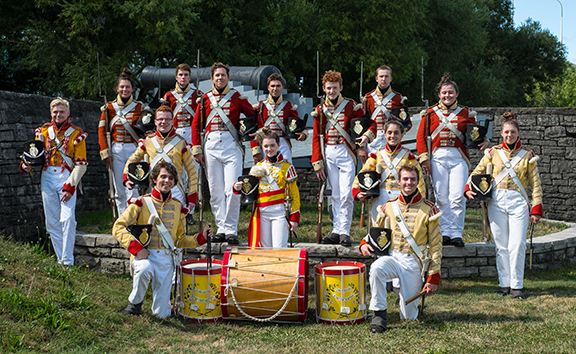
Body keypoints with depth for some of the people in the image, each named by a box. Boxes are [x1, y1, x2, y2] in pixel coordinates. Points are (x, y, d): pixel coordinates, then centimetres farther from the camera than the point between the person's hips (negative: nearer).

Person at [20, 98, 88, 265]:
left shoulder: (76, 134, 0)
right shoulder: (44, 131, 11)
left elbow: (81, 165, -4)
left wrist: (70, 186, -14)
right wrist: (26, 165, -4)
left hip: (67, 178, -4)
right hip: (47, 178, 4)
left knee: (67, 219, -15)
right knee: (52, 222, 4)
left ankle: (68, 262, -10)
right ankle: (61, 260, 11)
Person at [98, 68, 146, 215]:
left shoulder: (140, 107, 3)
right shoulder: (109, 108, 6)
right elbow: (102, 131, 6)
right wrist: (106, 153, -1)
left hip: (134, 150, -2)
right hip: (116, 151, 2)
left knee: (133, 190, -7)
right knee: (119, 190, 6)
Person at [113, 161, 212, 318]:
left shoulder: (177, 207, 12)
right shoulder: (142, 203, -1)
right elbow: (118, 227, -6)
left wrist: (201, 238, 1)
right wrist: (136, 248, -18)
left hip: (166, 259, 3)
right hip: (144, 255, -3)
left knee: (161, 314, -5)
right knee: (145, 269, -41)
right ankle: (135, 303, -12)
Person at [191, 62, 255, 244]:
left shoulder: (237, 97, 6)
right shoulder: (205, 98, 13)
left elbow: (253, 117, 9)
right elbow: (196, 125, 13)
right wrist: (197, 149, 6)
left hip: (231, 146, -2)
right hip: (211, 146, 3)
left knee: (232, 191, -9)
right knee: (216, 192, 4)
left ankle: (231, 231, -2)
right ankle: (221, 229, 11)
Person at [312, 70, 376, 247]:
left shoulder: (350, 106, 0)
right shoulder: (320, 110, 9)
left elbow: (371, 122, 3)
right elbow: (316, 138, 9)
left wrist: (367, 135, -19)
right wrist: (318, 163, 3)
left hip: (346, 153, -3)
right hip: (329, 154, 3)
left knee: (346, 195, -9)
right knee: (336, 195, 7)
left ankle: (344, 232, -4)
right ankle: (336, 232, 11)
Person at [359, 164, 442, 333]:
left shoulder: (429, 210, -1)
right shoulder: (388, 207, 5)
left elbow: (436, 246, 0)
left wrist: (434, 277, -7)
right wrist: (364, 243, -6)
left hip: (414, 263, -1)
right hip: (392, 257, 1)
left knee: (409, 317, -3)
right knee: (376, 268, -36)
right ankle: (379, 314, -21)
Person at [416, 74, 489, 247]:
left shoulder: (466, 113, 9)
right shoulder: (430, 113, 8)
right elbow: (421, 137, 7)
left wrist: (484, 141, -9)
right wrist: (424, 158, -2)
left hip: (459, 158, 0)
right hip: (438, 158, 0)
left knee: (457, 197, -7)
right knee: (441, 197, 1)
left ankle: (457, 234, 0)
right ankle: (445, 233, 8)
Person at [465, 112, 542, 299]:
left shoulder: (527, 154, 7)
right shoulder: (493, 152, 8)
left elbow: (536, 184, 8)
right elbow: (477, 172, 15)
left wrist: (536, 208, 1)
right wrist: (468, 188, -4)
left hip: (518, 202, -1)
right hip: (496, 201, 1)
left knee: (517, 245, -8)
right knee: (501, 246, 3)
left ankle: (517, 286, 1)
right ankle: (504, 284, 13)